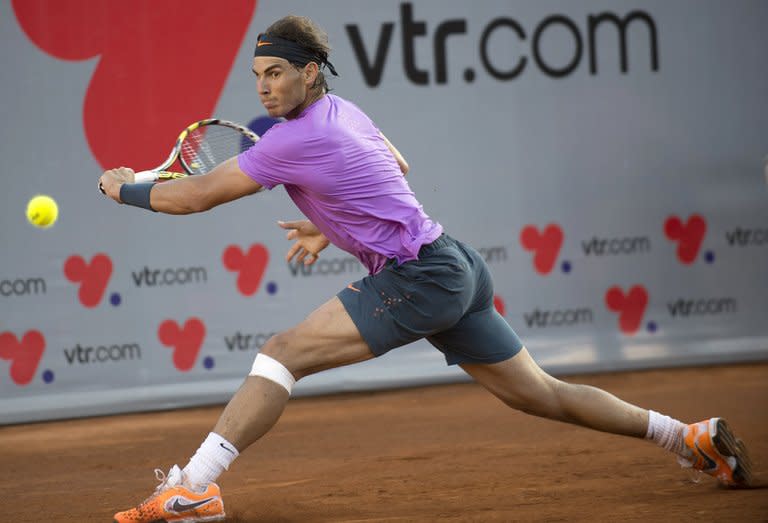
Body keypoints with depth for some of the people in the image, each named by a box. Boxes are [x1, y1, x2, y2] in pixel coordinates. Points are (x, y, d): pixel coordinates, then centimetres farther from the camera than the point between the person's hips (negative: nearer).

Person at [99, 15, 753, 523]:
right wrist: (332, 227, 27)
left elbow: (196, 195, -11)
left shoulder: (295, 139, -15)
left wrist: (127, 188, 5)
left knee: (281, 353, -15)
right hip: (458, 268, 10)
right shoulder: (343, 109, 11)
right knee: (540, 394, 18)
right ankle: (692, 436, 23)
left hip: (418, 277, -10)